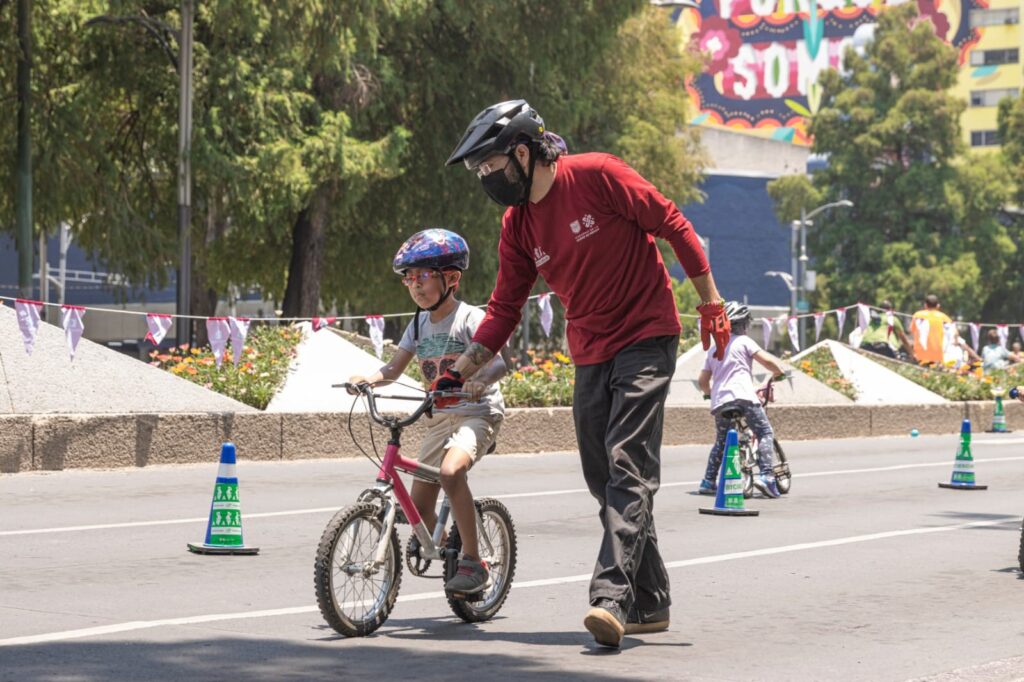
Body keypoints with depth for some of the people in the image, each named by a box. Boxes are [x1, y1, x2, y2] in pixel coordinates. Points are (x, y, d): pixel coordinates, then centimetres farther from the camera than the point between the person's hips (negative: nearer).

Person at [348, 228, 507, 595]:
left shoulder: (469, 318, -10)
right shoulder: (419, 324, 9)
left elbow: (497, 362, -21)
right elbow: (394, 368, 7)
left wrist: (479, 379, -42)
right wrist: (367, 379, -14)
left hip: (477, 413, -7)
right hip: (439, 417, 7)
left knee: (451, 470, -34)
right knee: (418, 507, 0)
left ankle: (473, 561, -25)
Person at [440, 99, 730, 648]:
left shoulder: (598, 176, -13)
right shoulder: (518, 226, 6)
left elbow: (674, 226, -8)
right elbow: (503, 309, 9)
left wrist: (710, 303, -9)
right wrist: (458, 374, 1)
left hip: (645, 340, -7)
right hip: (591, 356, 7)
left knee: (628, 469, -17)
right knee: (606, 483, 7)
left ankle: (611, 598, -25)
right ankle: (649, 604, 16)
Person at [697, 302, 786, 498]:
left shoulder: (714, 349, 24)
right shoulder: (743, 341, 7)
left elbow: (702, 380, 25)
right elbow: (766, 360, -4)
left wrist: (709, 393, 43)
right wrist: (779, 371, 13)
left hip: (719, 400, 6)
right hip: (743, 396, -6)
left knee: (721, 441, 21)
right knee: (765, 433, -4)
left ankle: (708, 482, 18)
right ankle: (766, 476, -22)